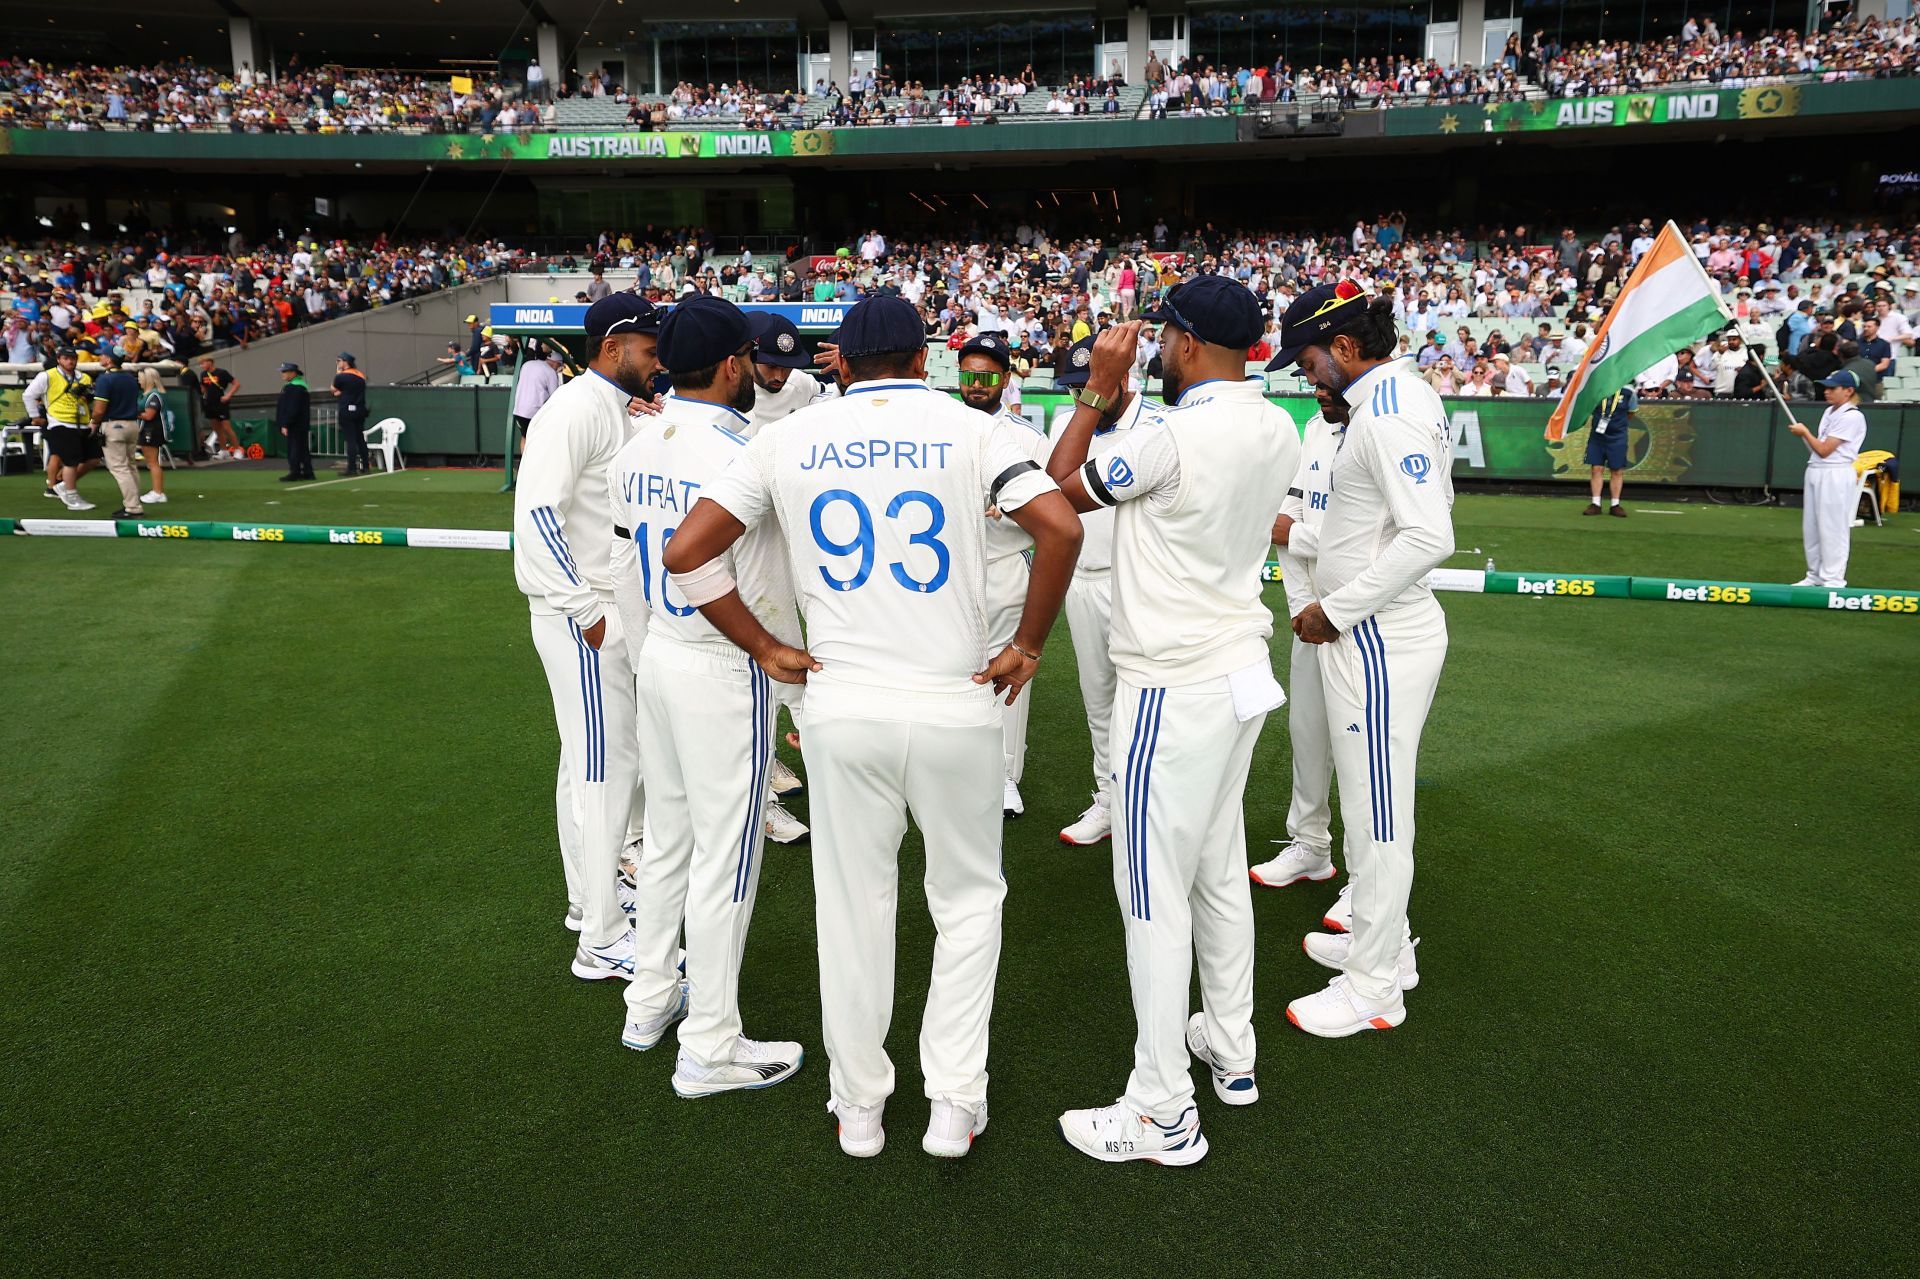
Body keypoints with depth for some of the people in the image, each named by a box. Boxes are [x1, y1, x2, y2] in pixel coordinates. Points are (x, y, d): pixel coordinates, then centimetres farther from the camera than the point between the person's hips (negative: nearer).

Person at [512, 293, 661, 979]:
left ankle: (590, 895, 34)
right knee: (603, 767, -6)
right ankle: (602, 941, 2)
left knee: (593, 761, 19)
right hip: (580, 613, -10)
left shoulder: (620, 410, 15)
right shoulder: (575, 409, -15)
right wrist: (587, 613, -23)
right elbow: (537, 513, -24)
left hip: (613, 609, 10)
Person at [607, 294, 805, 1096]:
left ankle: (650, 1001, 35)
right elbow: (765, 598, -18)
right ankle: (710, 1046, 14)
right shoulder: (740, 456, -20)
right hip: (724, 671, -8)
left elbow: (625, 570, 11)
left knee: (666, 840, 20)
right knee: (724, 856, 2)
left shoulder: (635, 451, 4)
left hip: (657, 659, 8)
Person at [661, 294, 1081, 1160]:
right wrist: (1029, 645, -5)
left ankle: (859, 1107, 28)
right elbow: (1061, 527, -16)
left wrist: (765, 649, 5)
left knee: (852, 906, 15)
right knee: (969, 897, 18)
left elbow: (687, 551, -1)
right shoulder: (968, 429, -1)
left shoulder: (791, 438, 4)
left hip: (841, 710, 1)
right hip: (957, 707, -1)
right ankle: (954, 1101, 20)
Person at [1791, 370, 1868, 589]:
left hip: (1836, 476, -9)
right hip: (1815, 473, 9)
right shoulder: (1829, 412, 15)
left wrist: (1804, 431, -3)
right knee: (1811, 527, 12)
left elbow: (1824, 450, -13)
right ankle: (1815, 576, 22)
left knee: (1832, 529, -6)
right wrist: (1803, 434, 3)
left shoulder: (1852, 416, -12)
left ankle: (1833, 580, -1)